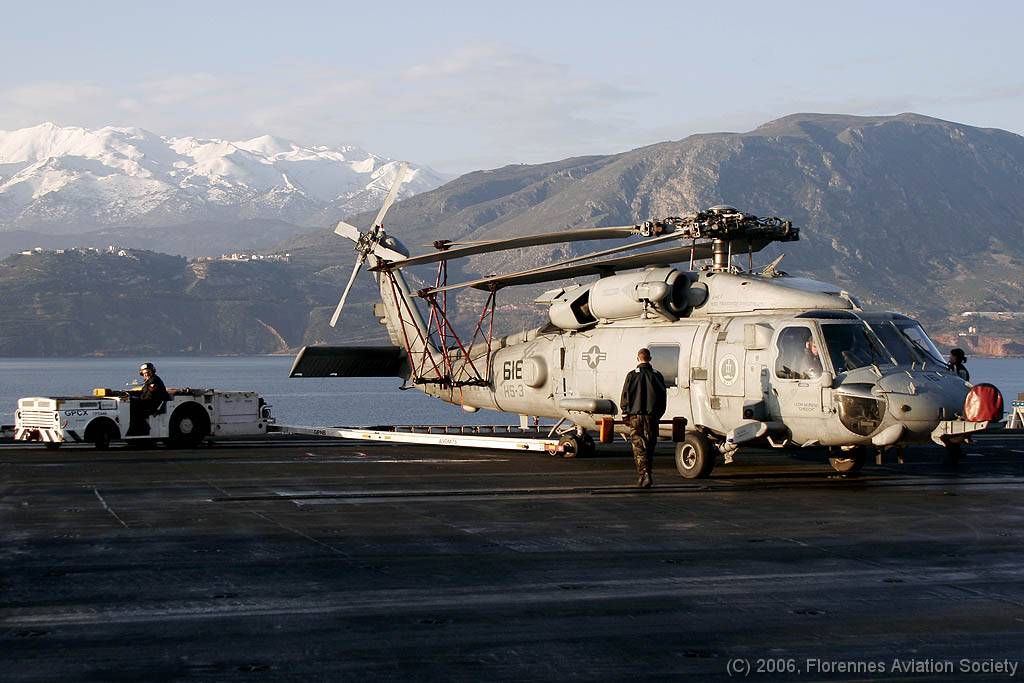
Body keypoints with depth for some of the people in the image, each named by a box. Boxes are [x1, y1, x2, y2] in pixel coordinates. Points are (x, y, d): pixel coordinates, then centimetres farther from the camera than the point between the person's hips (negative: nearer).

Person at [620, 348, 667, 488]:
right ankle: (647, 475, 17)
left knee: (639, 447, -3)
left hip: (635, 415, -3)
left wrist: (625, 413, 9)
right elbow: (662, 398, 11)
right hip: (652, 416, 3)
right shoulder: (657, 375, 6)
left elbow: (625, 396, -1)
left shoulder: (632, 375, -3)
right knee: (649, 447, 11)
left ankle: (644, 476, -16)